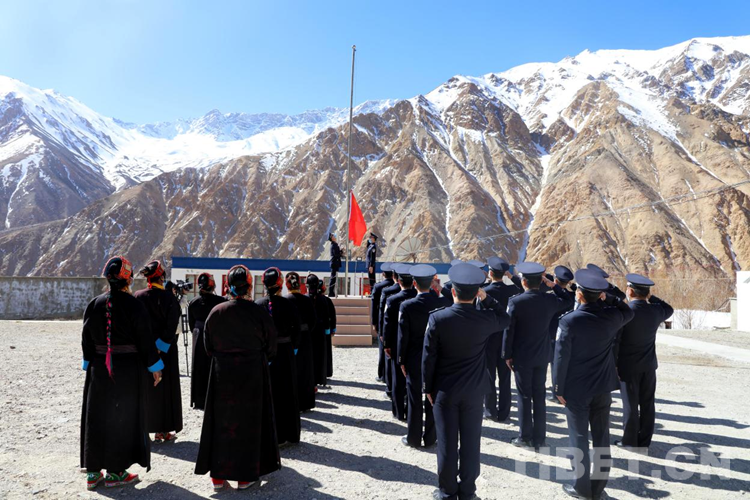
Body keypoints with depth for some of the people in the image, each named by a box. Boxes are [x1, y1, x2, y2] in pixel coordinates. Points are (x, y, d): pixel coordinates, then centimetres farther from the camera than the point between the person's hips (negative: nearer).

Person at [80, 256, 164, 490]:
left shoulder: (93, 305, 1)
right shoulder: (134, 305, -14)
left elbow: (87, 340, 7)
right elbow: (145, 340, -12)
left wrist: (90, 365, 18)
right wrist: (155, 367, -3)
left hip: (99, 369, 5)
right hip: (128, 368, -4)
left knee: (97, 417, 14)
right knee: (122, 418, 7)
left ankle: (93, 472, 22)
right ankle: (115, 472, 15)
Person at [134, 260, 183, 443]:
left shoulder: (137, 297, -1)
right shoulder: (169, 297, -11)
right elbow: (172, 325, -15)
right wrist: (161, 344, -10)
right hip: (165, 349, -3)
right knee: (164, 388, 6)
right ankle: (162, 431, 10)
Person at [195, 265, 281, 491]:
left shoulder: (216, 312, -5)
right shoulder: (259, 313, -13)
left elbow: (208, 347, 3)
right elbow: (270, 349, -4)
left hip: (222, 373, 2)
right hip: (252, 373, -2)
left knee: (221, 422, 13)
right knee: (248, 422, 10)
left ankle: (218, 476, 20)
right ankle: (245, 476, 17)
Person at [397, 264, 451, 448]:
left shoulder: (407, 306, -15)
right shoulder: (443, 303, -10)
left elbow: (403, 336, -11)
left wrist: (401, 361, 2)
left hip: (414, 360, -2)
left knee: (414, 400, 9)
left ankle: (413, 438, 20)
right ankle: (430, 437, 23)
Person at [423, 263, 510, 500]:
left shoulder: (437, 318, -16)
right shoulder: (486, 319, -11)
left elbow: (428, 357, -10)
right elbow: (504, 318, 15)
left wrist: (428, 388, 2)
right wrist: (486, 298, 6)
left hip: (444, 390, -1)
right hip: (474, 391, 2)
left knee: (447, 442, 9)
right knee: (471, 441, 13)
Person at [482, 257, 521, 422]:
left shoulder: (484, 292, -16)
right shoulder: (512, 290, -6)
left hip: (489, 338, -3)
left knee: (489, 376, 8)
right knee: (505, 377, 10)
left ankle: (491, 411, 14)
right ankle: (504, 412, 15)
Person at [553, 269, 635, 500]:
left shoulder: (569, 321, -19)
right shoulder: (611, 316, -6)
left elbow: (561, 358, -16)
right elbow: (628, 311, 19)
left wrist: (559, 388, -4)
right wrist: (607, 298, 3)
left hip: (576, 389, -4)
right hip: (603, 387, 4)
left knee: (579, 438, 7)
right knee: (601, 437, 14)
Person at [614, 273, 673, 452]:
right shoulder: (655, 311, -4)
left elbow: (614, 340, -14)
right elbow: (669, 310, 21)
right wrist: (650, 297, 13)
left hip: (628, 366, -4)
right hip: (649, 365, 4)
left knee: (630, 404, 5)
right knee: (647, 404, 11)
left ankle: (630, 442, 16)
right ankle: (644, 442, 19)